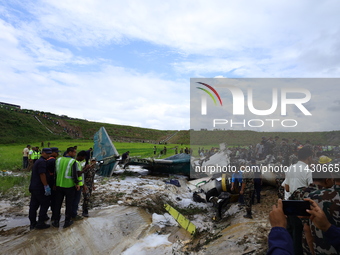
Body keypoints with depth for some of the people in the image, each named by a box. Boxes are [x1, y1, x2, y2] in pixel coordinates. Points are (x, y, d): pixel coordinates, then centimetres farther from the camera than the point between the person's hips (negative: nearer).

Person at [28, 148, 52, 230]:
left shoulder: (38, 161, 18)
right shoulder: (42, 162, -15)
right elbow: (42, 175, -23)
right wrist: (46, 186, -22)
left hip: (34, 187, 10)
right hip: (40, 188, -10)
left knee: (33, 205, 12)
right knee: (45, 204, 0)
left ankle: (33, 223, 20)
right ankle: (40, 223, 4)